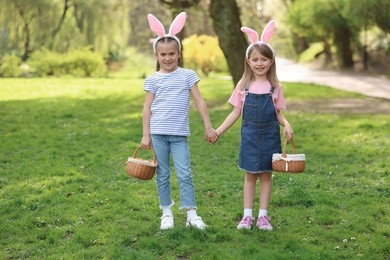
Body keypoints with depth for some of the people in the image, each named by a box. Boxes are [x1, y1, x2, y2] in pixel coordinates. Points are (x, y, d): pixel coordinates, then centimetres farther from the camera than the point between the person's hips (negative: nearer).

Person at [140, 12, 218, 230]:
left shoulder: (188, 75, 2)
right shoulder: (152, 80, 3)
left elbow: (199, 101, 2)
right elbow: (147, 107, 4)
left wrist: (208, 127, 0)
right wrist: (146, 135, 0)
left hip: (180, 134, -1)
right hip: (158, 133, 1)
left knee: (185, 174, -4)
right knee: (163, 175, 8)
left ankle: (192, 214, 0)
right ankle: (167, 213, 18)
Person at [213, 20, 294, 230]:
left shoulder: (275, 87, -1)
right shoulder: (243, 85, -1)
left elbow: (278, 113, 4)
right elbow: (236, 113, 3)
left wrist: (286, 124, -17)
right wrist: (218, 131, -3)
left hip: (269, 136, 0)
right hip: (250, 135, 0)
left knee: (266, 174, 6)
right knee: (250, 175, 7)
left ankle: (263, 216, 14)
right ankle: (247, 215, 14)